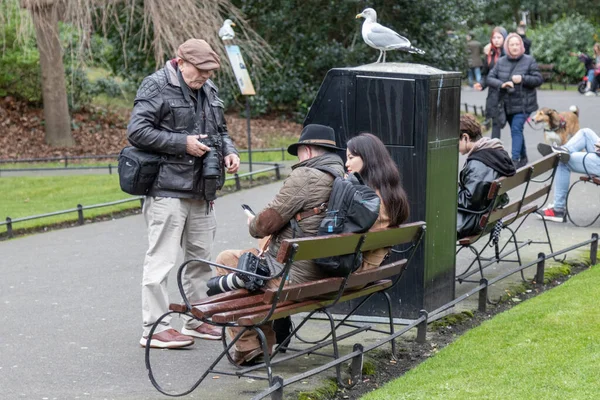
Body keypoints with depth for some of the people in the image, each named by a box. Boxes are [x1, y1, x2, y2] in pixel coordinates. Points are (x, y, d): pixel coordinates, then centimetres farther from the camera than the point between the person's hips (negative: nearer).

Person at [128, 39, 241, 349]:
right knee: (162, 259, -6)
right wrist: (183, 143, -18)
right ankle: (154, 328, -1)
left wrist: (229, 152, 6)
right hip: (168, 189, -8)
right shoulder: (156, 86, -9)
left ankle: (197, 320, 25)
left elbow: (220, 130, 28)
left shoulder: (208, 90, 16)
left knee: (201, 257, 14)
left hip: (202, 190, 8)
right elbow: (137, 131, -17)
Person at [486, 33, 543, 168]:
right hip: (507, 104, 5)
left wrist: (523, 79, -21)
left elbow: (539, 80, -7)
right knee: (516, 130, 15)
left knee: (516, 129, -17)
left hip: (523, 104, -5)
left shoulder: (529, 61, -6)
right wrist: (501, 84, -19)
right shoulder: (501, 62, 3)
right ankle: (523, 157, 31)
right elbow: (490, 78, 0)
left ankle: (515, 160, -21)